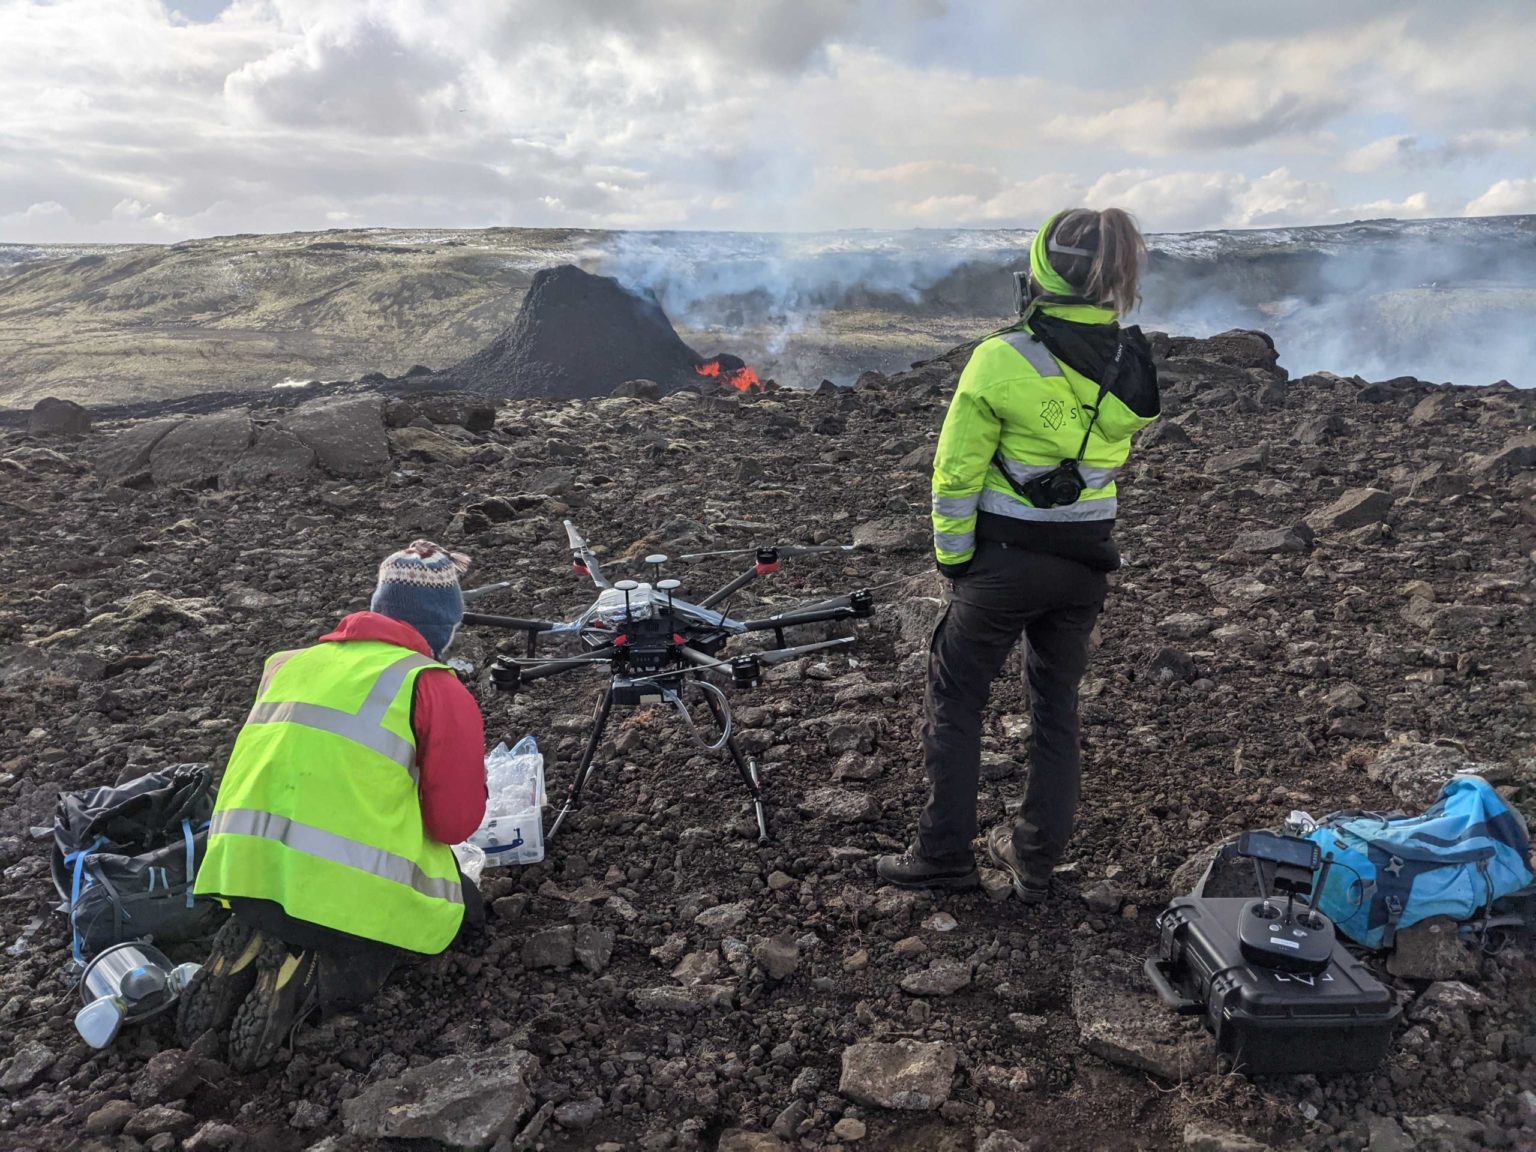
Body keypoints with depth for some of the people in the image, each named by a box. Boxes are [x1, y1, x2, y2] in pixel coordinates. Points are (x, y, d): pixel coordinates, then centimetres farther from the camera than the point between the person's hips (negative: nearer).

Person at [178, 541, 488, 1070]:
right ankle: (325, 971, -4)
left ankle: (253, 948, 6)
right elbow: (456, 820, -5)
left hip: (240, 870, 7)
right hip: (346, 885, -7)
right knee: (464, 906, 20)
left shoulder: (291, 663, 15)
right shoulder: (436, 686, -5)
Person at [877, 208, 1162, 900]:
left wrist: (951, 557, -2)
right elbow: (1116, 450, 10)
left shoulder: (1002, 359, -17)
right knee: (1058, 705, 17)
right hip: (1087, 563, 5)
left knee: (955, 697, 11)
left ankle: (944, 855, 17)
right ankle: (1036, 861, 27)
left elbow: (957, 471, -13)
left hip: (1005, 559, -5)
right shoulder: (1134, 366, -1)